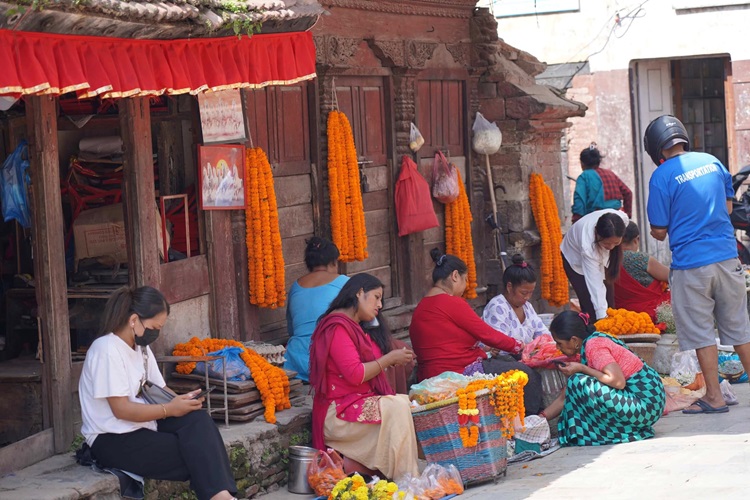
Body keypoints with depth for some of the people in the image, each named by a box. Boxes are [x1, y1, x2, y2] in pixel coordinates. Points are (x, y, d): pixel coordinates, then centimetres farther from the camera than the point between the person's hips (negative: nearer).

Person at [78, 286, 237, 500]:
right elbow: (121, 409, -21)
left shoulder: (141, 347, 10)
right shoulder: (107, 350, -19)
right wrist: (170, 409, -18)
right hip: (113, 441, -8)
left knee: (198, 420, -20)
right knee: (194, 453, -23)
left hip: (142, 425, 8)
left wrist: (180, 401, -8)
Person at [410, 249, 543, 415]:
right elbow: (488, 334, -7)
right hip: (459, 372, -10)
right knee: (524, 373, -1)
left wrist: (482, 347, 21)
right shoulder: (452, 303, -14)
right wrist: (519, 346, 8)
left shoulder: (421, 307, 14)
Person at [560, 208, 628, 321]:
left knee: (609, 303, 1)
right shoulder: (587, 247, -46)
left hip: (602, 256, 5)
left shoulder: (623, 218, -36)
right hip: (576, 258, -5)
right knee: (591, 307, -14)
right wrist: (602, 317, -47)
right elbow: (595, 285, -43)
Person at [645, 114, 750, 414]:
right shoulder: (711, 162, 6)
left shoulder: (661, 177, -10)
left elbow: (659, 230, -8)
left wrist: (660, 234, 14)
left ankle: (714, 398, 7)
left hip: (691, 263, -5)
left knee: (701, 332, 4)